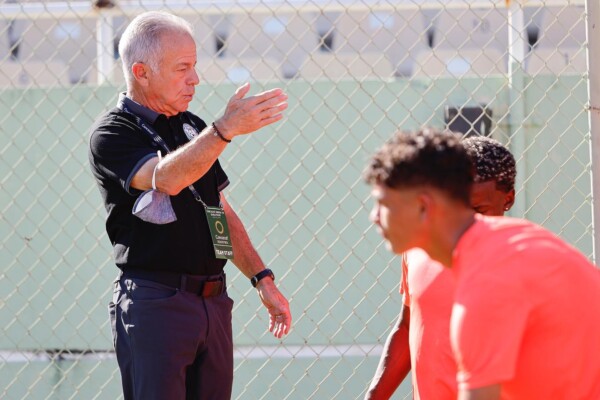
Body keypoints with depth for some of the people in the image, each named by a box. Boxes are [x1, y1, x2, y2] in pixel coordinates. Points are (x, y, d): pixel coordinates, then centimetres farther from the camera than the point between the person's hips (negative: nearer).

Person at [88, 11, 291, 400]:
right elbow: (166, 178, -26)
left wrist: (263, 279, 18)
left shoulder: (192, 128, 18)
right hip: (154, 305, -7)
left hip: (214, 301, 7)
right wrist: (226, 129, -36)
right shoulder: (112, 134, -6)